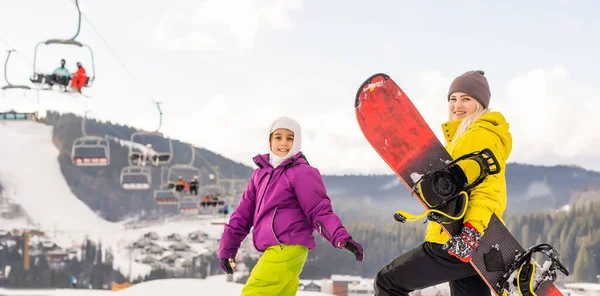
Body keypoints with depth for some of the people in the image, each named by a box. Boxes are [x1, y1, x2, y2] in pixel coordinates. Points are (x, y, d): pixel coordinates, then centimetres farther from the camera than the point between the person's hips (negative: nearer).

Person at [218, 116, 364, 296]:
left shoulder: (301, 173, -6)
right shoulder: (261, 174, 16)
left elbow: (319, 211, -10)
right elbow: (244, 213, 16)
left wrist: (341, 238, -24)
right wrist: (227, 247, 12)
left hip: (287, 248, -8)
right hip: (274, 250, 8)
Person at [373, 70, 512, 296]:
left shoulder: (481, 135, -8)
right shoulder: (463, 137, 24)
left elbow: (487, 188, -20)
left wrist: (472, 230, -31)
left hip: (462, 244, -10)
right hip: (468, 247, 10)